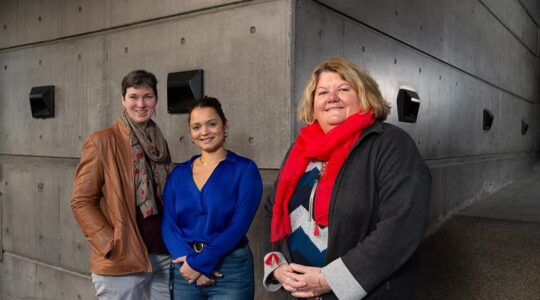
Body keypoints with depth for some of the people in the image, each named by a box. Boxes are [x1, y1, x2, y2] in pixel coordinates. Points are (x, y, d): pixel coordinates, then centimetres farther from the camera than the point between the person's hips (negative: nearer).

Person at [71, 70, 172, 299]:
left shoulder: (159, 143, 9)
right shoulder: (102, 142, -8)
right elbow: (81, 202, -9)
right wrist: (113, 247, -14)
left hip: (165, 255, 6)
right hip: (122, 261, -5)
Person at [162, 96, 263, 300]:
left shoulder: (244, 169, -5)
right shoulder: (178, 174, 6)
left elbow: (239, 225, -13)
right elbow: (168, 225, -1)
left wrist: (201, 263, -15)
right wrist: (189, 260, -15)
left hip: (231, 270, -3)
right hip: (185, 270, 3)